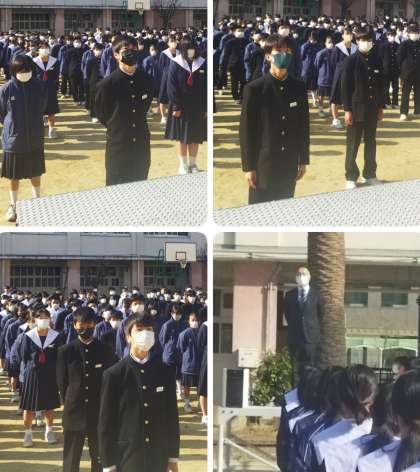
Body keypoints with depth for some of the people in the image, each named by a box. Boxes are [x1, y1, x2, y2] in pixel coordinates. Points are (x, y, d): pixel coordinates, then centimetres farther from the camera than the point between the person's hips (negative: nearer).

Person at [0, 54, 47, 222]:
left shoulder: (39, 86, -8)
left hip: (35, 139, 2)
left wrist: (34, 125, 9)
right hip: (13, 140, -2)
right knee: (14, 176, 8)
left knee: (36, 173, 15)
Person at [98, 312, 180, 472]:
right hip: (126, 458, -3)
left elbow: (172, 416, 8)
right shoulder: (114, 375, -4)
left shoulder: (166, 372, 5)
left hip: (158, 458, 3)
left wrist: (173, 456, 6)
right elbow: (106, 423, -3)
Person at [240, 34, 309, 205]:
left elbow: (304, 126, 11)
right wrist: (248, 167, -8)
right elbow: (246, 130, -6)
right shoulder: (254, 89, -7)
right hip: (263, 165, -4)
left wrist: (303, 160, 9)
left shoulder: (298, 88, 5)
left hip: (289, 165, 4)